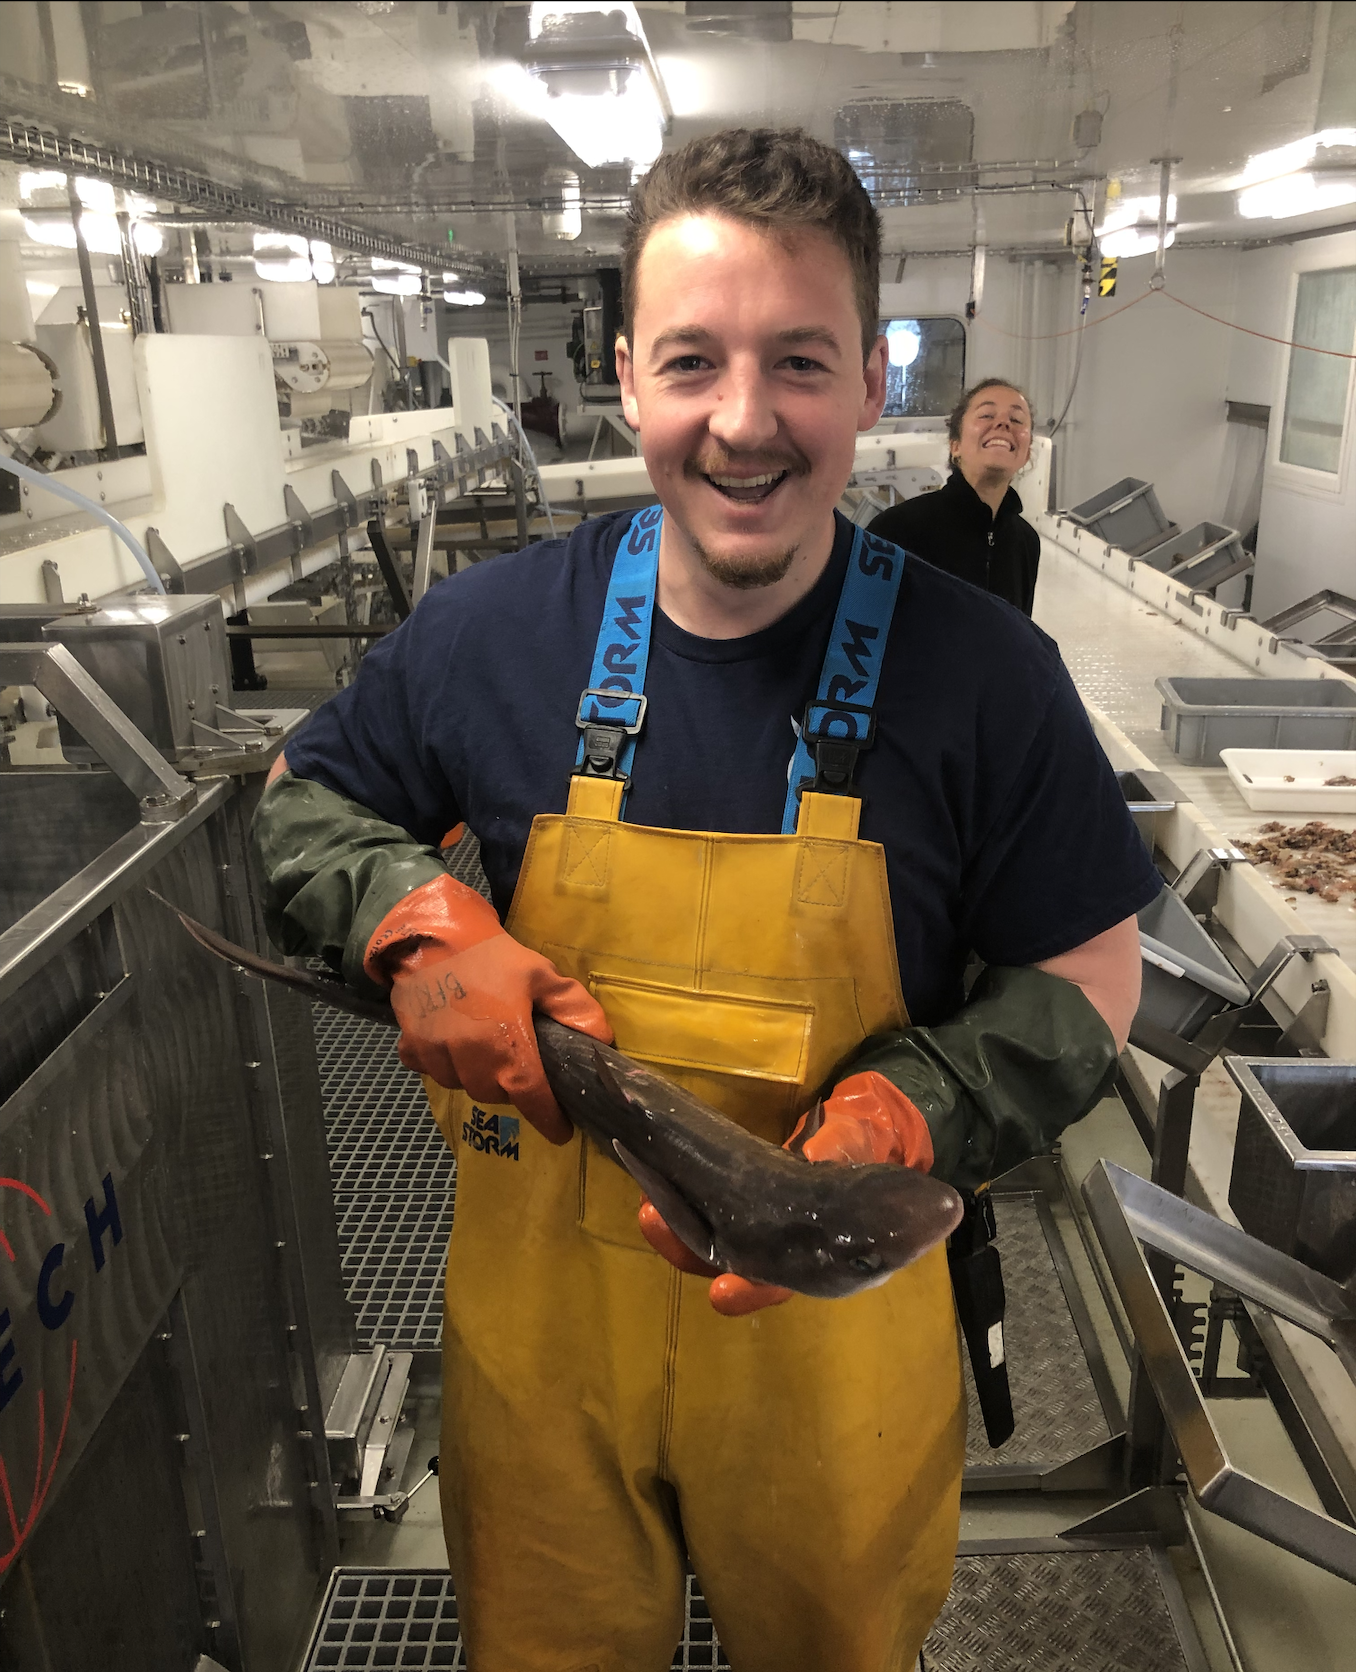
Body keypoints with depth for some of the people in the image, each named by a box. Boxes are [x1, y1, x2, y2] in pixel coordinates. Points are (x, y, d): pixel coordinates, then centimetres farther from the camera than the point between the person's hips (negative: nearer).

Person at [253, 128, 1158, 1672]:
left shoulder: (981, 672, -15)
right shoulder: (494, 630, -11)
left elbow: (1087, 982, -7)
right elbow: (303, 800, 4)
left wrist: (895, 1123, -25)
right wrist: (416, 922, -17)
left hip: (833, 1336, 0)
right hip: (535, 1318, 2)